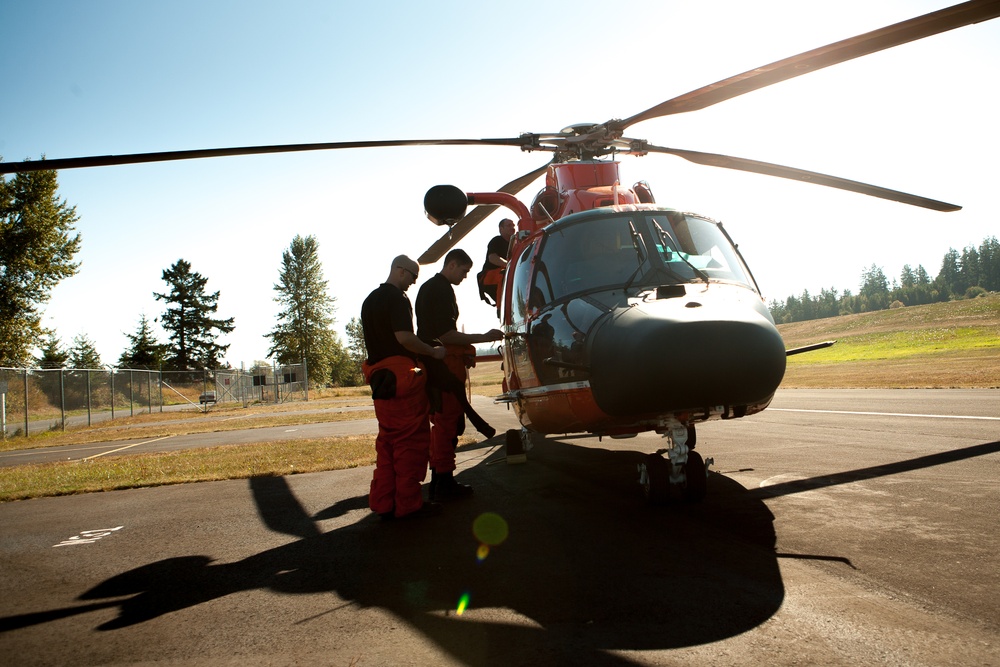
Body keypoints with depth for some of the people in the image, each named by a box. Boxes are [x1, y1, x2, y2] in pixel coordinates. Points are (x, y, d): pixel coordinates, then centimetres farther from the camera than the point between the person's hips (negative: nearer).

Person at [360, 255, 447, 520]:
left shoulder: (370, 300, 19)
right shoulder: (397, 298, -10)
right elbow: (404, 337, -21)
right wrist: (433, 352, -12)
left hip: (380, 377, 9)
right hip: (402, 376, -9)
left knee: (387, 440, 13)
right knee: (412, 440, -2)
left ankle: (383, 502, 14)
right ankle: (409, 503, 2)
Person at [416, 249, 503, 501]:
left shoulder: (428, 287, 22)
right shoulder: (441, 289, -12)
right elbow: (444, 334, -20)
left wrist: (463, 353, 18)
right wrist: (483, 337, -16)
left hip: (433, 363, 11)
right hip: (444, 365, -11)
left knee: (441, 423, 15)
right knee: (448, 421, -7)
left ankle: (438, 481, 21)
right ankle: (444, 484, -4)